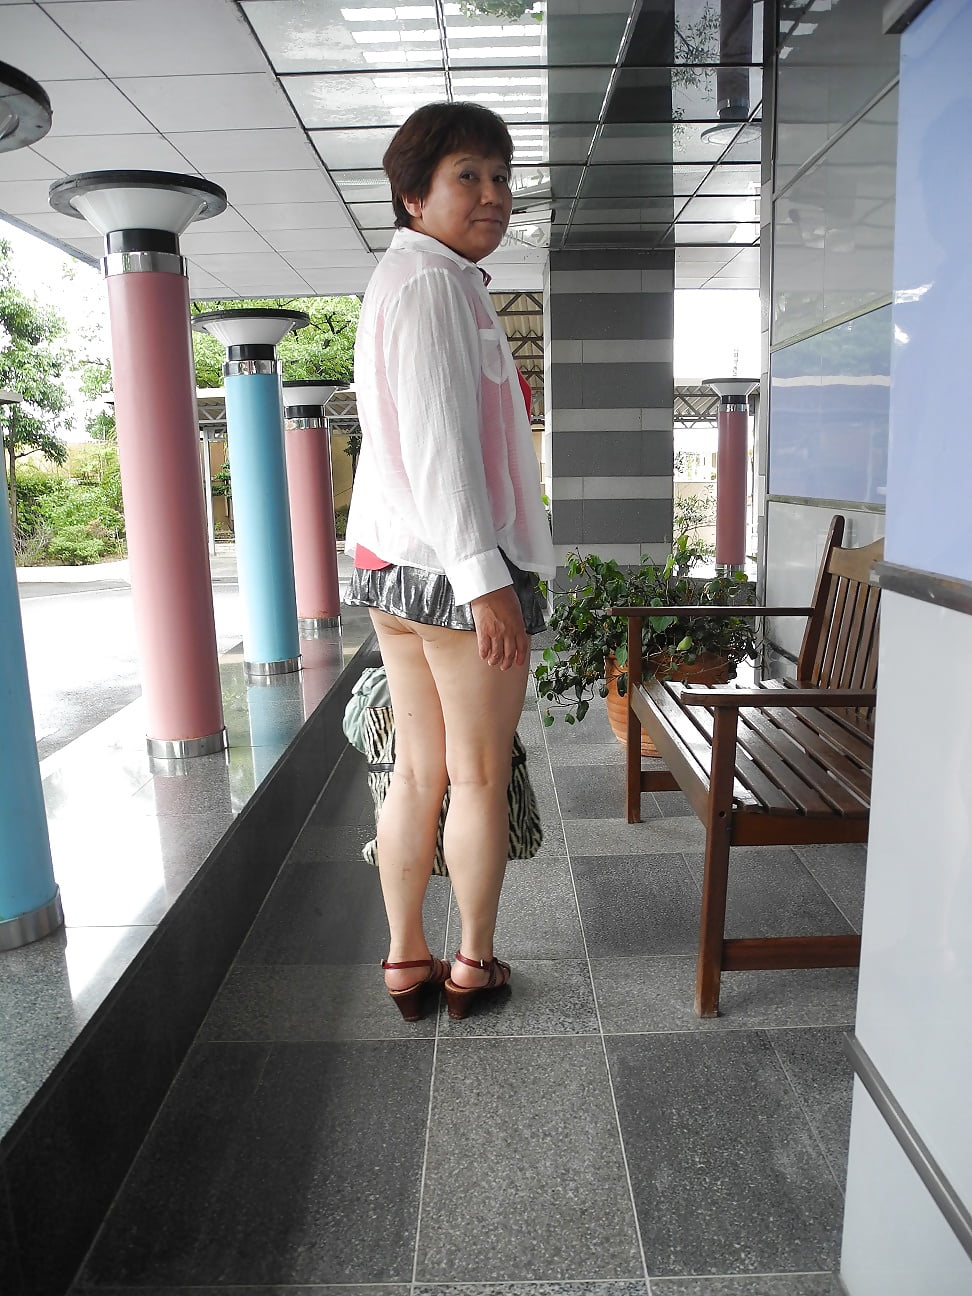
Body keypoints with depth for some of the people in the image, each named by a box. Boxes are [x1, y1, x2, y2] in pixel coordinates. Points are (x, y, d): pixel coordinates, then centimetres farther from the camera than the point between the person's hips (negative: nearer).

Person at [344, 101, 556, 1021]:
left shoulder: (398, 279, 23)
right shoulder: (433, 281, -9)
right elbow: (438, 439, -20)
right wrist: (484, 575, -23)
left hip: (393, 563, 10)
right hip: (455, 562, -9)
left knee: (417, 774, 13)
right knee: (480, 777, 4)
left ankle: (405, 963, 24)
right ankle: (473, 965, 21)